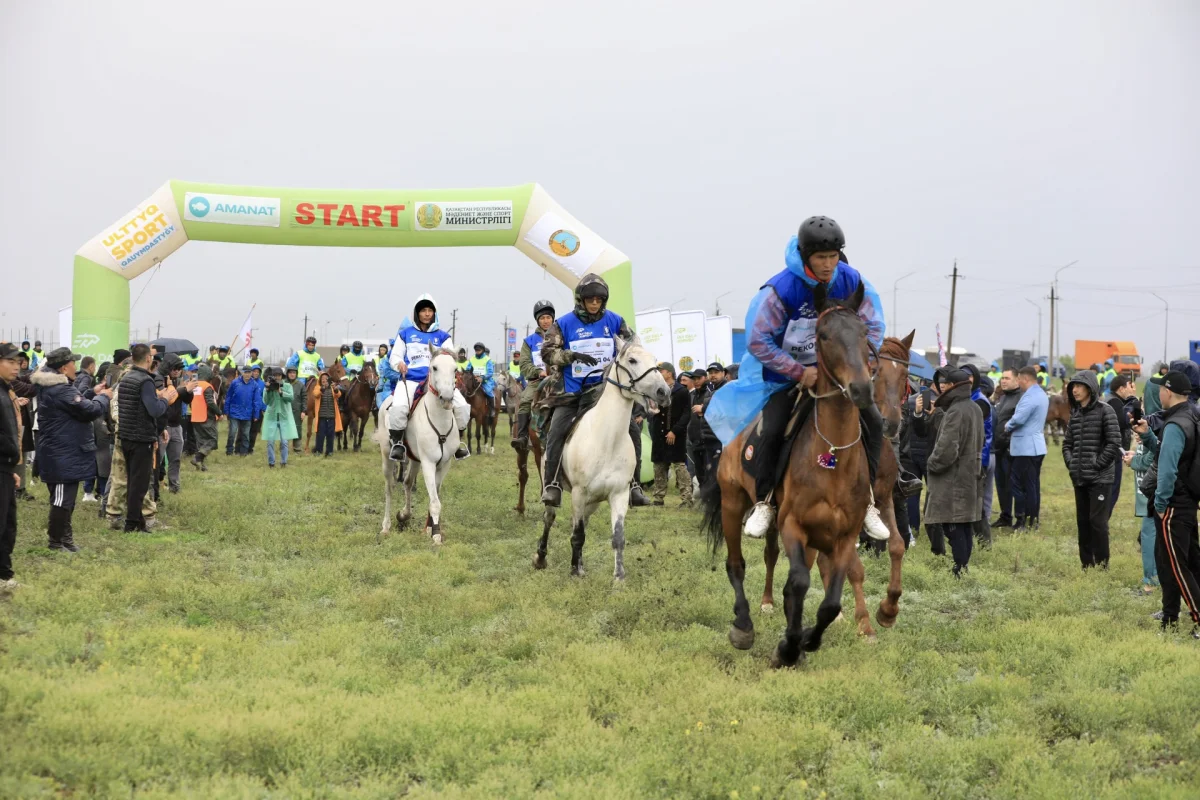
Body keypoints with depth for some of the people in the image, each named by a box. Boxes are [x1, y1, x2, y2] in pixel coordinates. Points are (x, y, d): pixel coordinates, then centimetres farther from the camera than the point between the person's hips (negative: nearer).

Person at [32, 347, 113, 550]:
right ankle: (57, 541, 1)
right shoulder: (61, 390, -23)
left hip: (60, 452, 11)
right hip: (64, 454, -11)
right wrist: (103, 397, -4)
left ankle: (63, 537, 27)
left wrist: (93, 394, 16)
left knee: (63, 498, 19)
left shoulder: (50, 386, 12)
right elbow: (89, 410, -21)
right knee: (63, 498, -5)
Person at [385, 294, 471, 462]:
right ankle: (397, 442, -12)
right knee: (398, 407, -33)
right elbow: (394, 355, 14)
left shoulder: (442, 336, 17)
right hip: (410, 379, -2)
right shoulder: (405, 333, 15)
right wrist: (399, 364, -10)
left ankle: (460, 440, 5)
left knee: (462, 405, -19)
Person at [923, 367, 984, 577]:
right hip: (970, 477, 10)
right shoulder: (975, 409, 10)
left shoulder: (955, 412, -19)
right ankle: (965, 567, 19)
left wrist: (932, 464, -7)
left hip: (953, 480, -10)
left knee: (954, 529, -6)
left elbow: (946, 449, -24)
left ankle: (960, 570, -6)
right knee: (965, 527, 14)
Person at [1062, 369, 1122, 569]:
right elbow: (1067, 443, 19)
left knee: (1098, 521, -6)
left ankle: (1102, 566, 2)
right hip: (1079, 478, 6)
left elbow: (1114, 443, -12)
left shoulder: (1104, 411, -7)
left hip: (1100, 478, -6)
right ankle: (1086, 565, 18)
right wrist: (1070, 462, 3)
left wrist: (1096, 464, -13)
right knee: (1082, 521, 10)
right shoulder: (1075, 413, 12)